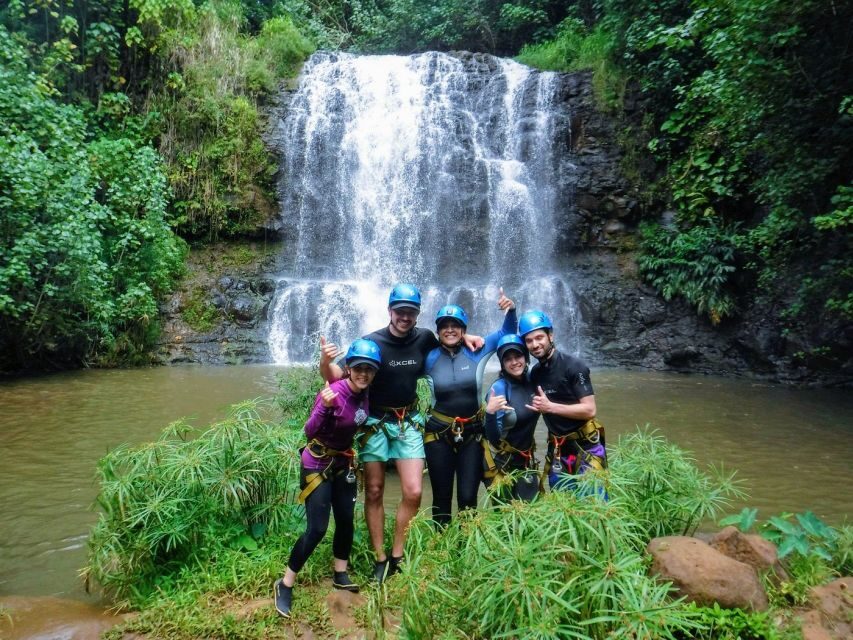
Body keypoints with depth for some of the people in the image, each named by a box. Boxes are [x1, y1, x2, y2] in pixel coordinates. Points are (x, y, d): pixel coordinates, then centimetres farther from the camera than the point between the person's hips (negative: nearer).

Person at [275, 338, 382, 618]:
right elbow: (309, 431, -31)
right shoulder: (333, 393, -27)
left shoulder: (365, 394, -5)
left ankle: (340, 576, 29)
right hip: (318, 464, -7)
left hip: (343, 463, 7)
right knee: (317, 528, -7)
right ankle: (285, 585, 9)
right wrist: (324, 406, -44)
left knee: (346, 520, 11)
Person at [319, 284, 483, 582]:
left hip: (409, 422, 2)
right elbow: (340, 376, -15)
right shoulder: (371, 342, -16)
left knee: (413, 492, -3)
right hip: (375, 422, -2)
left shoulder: (424, 338, -6)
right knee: (374, 493, 6)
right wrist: (326, 361, -36)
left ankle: (397, 556, 15)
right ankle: (380, 558, 20)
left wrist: (464, 337, -1)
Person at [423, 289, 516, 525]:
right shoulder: (430, 359, -4)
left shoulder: (476, 351, -4)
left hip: (472, 434, 0)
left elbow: (507, 332, 1)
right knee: (441, 498, 11)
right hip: (439, 435, 0)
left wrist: (510, 310, -16)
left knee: (468, 498, 0)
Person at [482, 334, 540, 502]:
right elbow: (494, 437, -23)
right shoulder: (500, 387, -20)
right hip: (501, 462, -5)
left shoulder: (531, 381, -4)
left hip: (527, 461, 6)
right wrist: (490, 413, -39)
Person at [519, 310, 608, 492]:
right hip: (557, 448, 6)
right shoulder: (535, 373, 7)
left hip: (586, 446, -6)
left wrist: (550, 407, -22)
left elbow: (589, 410, -19)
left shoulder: (574, 366, -14)